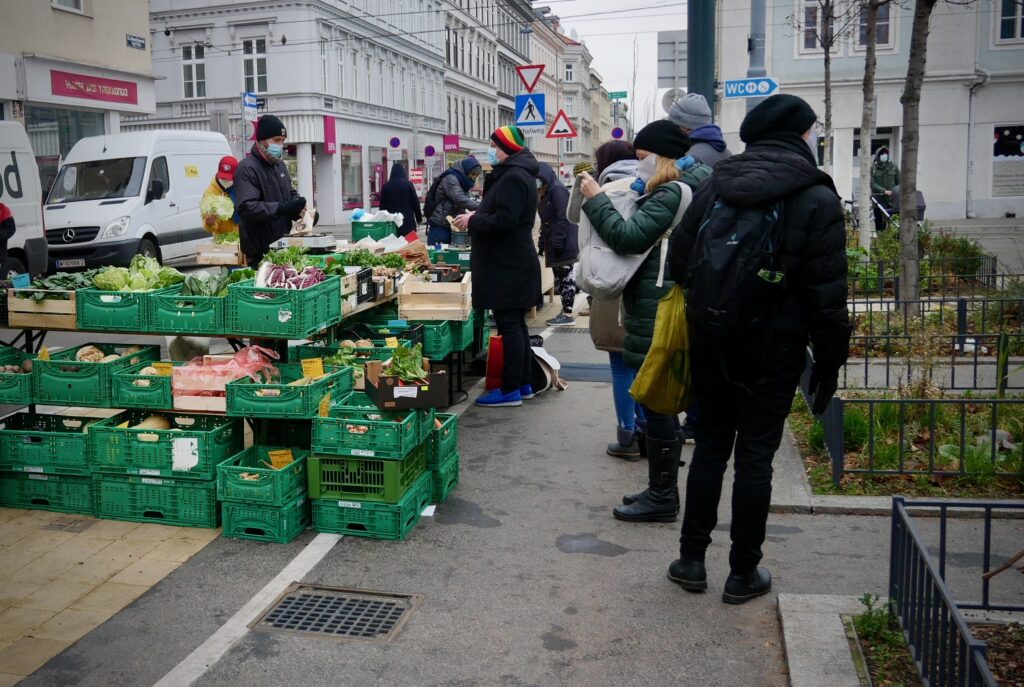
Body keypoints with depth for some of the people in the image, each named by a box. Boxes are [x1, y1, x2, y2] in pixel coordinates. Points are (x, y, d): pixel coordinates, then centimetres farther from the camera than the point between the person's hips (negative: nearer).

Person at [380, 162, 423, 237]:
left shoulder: (385, 186, 4)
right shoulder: (408, 184, -1)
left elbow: (382, 206, 6)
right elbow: (415, 203, 1)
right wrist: (419, 218, 11)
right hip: (408, 222, -1)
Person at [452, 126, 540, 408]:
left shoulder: (513, 177, -17)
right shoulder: (518, 173, 16)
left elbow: (503, 221, -25)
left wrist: (472, 221, -13)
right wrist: (478, 217, 10)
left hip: (508, 267, -11)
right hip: (513, 264, 11)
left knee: (509, 326, -7)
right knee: (516, 324, 14)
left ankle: (510, 390, -2)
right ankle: (523, 384, 22)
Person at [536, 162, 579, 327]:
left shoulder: (557, 189, -12)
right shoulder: (545, 193, 17)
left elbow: (563, 218, -19)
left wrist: (557, 242, -23)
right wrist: (542, 243, 18)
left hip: (564, 243, -9)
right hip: (554, 243, 10)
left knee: (565, 277, -7)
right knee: (560, 277, 10)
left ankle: (568, 315, -4)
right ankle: (565, 311, 15)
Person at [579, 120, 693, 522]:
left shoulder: (670, 195, -13)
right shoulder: (669, 193, 18)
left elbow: (627, 236, -22)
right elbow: (637, 237, 16)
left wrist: (594, 199, -11)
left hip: (656, 317, -11)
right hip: (654, 311, 11)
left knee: (658, 403, -4)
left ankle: (662, 498, 5)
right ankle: (662, 490, 24)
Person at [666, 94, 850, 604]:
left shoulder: (713, 187, 2)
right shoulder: (816, 200, -10)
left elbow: (678, 262, 4)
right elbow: (827, 294, -11)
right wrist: (829, 362, -2)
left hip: (711, 346, 4)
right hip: (774, 351, -4)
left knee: (710, 445, 16)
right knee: (756, 456, 6)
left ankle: (691, 559, 22)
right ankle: (743, 574, 18)